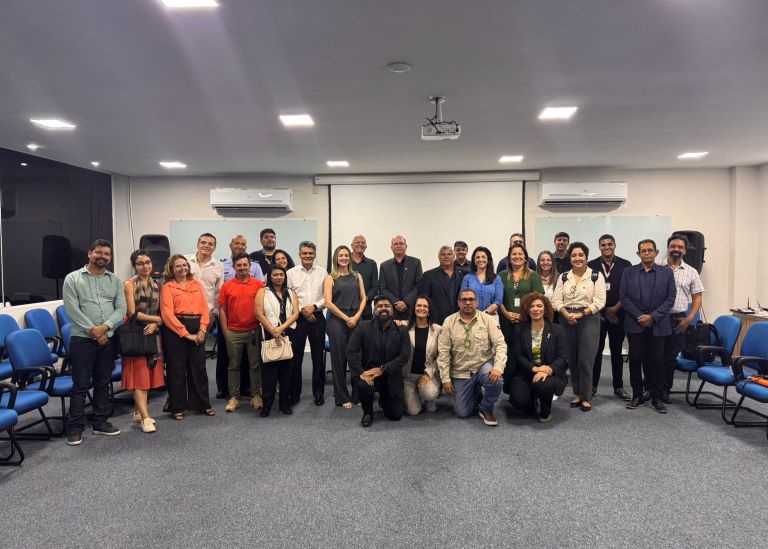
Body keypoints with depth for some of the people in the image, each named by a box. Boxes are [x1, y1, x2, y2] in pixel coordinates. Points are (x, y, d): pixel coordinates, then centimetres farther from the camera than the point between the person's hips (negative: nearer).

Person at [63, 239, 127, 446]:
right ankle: (75, 428, 11)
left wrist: (104, 327, -15)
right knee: (80, 385, 1)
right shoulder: (72, 278, -1)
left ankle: (101, 423, 22)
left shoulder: (115, 280, 8)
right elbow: (72, 310, -9)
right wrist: (94, 332, -13)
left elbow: (121, 308, 1)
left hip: (108, 338, 4)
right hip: (82, 339, -3)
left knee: (103, 383, 12)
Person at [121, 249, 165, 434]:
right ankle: (145, 418, -6)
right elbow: (132, 313, -12)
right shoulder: (129, 284, -5)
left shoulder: (157, 285, 10)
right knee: (139, 374, -5)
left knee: (149, 374, 8)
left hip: (153, 333, 5)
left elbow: (162, 312, 8)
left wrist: (155, 324, -11)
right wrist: (157, 318, -7)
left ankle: (138, 411, 21)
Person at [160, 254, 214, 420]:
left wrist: (202, 329, -7)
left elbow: (205, 308, 7)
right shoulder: (167, 287, 0)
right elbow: (167, 314, -10)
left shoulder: (197, 284, 13)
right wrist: (186, 333, -14)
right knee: (177, 369, 4)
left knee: (199, 367, 9)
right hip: (176, 330, -4)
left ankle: (202, 404, 21)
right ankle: (177, 408, 15)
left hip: (197, 331, 4)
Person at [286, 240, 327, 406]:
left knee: (318, 356, 7)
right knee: (295, 356, 5)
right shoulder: (291, 273, 2)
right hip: (297, 318, 0)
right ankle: (294, 393, 18)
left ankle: (318, 392, 19)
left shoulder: (322, 272, 3)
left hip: (317, 318, 0)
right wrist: (302, 309, -9)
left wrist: (314, 306, -10)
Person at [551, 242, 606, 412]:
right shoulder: (564, 277, 10)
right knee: (572, 360, 8)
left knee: (586, 360, -3)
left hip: (588, 319, -3)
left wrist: (580, 314, -14)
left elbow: (599, 302, -7)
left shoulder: (596, 276, 0)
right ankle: (577, 394, 20)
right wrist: (567, 315, -13)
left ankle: (585, 397, 9)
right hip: (567, 320, 3)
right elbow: (556, 300, 3)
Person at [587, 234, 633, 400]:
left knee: (617, 351, 10)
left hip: (618, 315, 1)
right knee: (596, 351, 4)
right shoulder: (591, 266, 1)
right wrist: (603, 312, -5)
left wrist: (615, 309, -8)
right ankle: (593, 385, 14)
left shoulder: (625, 265, 2)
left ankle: (618, 386, 19)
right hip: (597, 315, 0)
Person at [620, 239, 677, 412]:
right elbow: (624, 297, 1)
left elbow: (670, 298, 0)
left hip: (658, 325, 0)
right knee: (635, 360, 4)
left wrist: (653, 316, -10)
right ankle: (637, 396, 14)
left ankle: (657, 397, 13)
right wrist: (638, 316, -9)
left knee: (657, 361, 3)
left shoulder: (666, 272, 5)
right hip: (635, 324, 0)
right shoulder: (629, 272, 5)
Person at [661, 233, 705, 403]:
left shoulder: (691, 272, 6)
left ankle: (665, 389, 19)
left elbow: (697, 297, 6)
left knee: (671, 357, 7)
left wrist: (688, 319, -4)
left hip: (679, 320, 1)